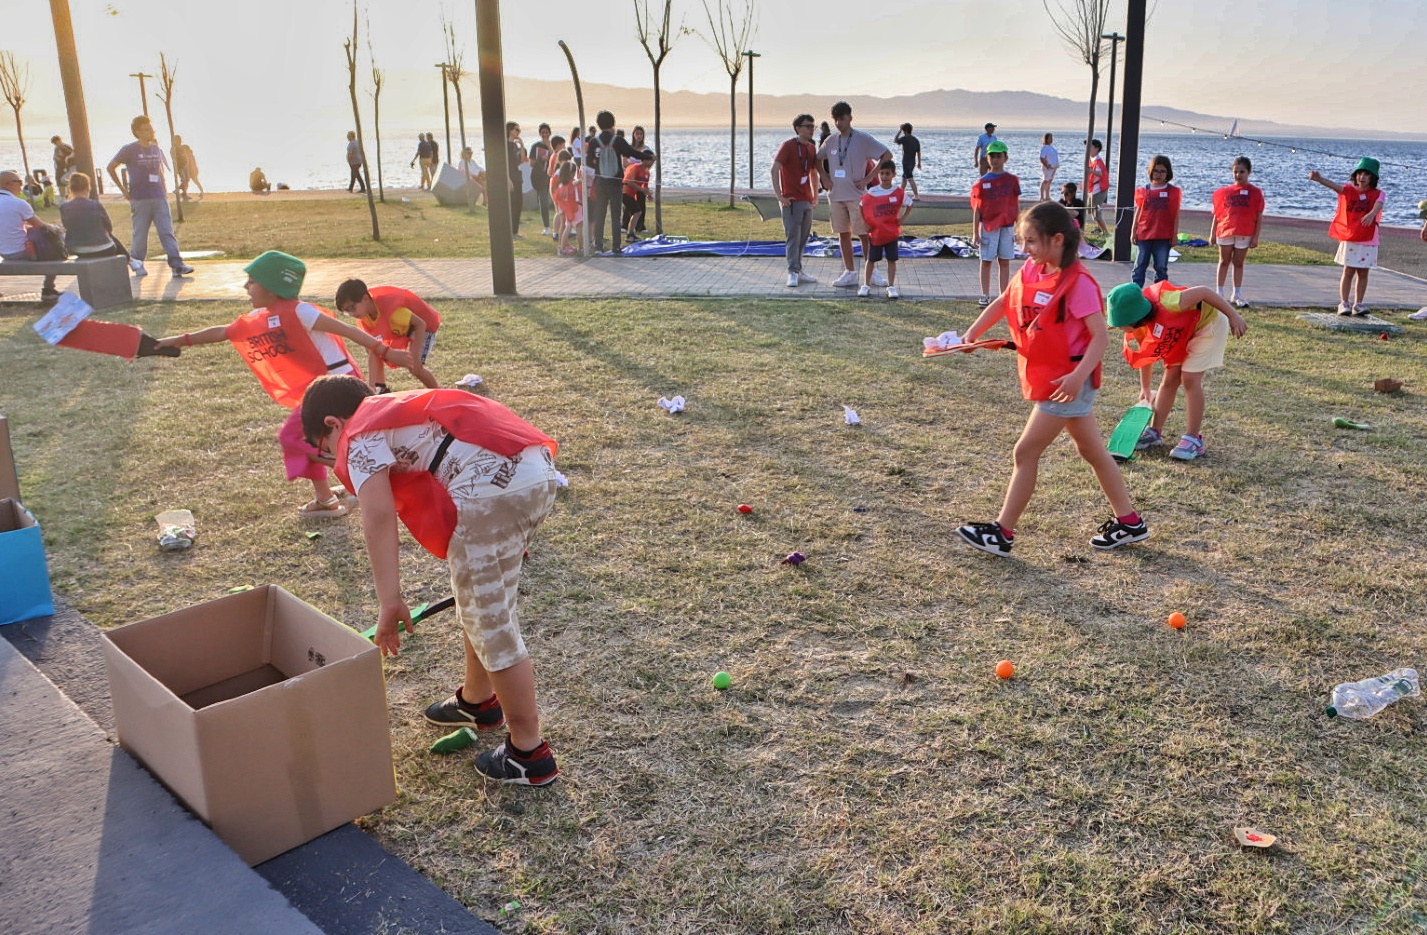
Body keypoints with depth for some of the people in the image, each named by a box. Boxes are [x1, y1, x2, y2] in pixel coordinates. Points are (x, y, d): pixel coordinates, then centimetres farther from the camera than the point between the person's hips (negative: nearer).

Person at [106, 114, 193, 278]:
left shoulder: (156, 149, 11)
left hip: (159, 198, 4)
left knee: (167, 232, -5)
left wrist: (164, 190, 12)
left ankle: (176, 264, -12)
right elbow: (111, 167, 5)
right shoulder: (130, 150, -3)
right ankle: (137, 264, 17)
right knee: (140, 234, 3)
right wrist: (124, 190, 2)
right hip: (140, 200, -3)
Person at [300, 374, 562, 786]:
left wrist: (389, 603, -14)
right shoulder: (400, 410, 32)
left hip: (492, 491, -10)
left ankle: (529, 754, 16)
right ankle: (477, 701, 48)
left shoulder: (360, 436, 6)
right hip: (540, 472, 10)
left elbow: (378, 515, -12)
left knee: (491, 625, 4)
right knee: (484, 605, 27)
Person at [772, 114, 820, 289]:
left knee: (803, 238, 10)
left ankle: (798, 271, 17)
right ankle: (793, 273, -10)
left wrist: (815, 196, 17)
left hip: (807, 201, 7)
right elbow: (774, 170, -16)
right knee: (793, 237, -9)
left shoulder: (812, 148, 13)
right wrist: (779, 195, -19)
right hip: (792, 200, -7)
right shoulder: (788, 146, -9)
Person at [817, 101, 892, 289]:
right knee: (843, 234, 8)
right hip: (836, 196, 5)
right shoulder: (831, 140, 9)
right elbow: (818, 159, 25)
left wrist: (869, 178, -11)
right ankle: (850, 273, 14)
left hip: (857, 195, -5)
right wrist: (824, 177, 9)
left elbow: (887, 155, -8)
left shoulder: (863, 139, -7)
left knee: (864, 234, -3)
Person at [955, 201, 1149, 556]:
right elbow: (1002, 303, 16)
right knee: (1091, 450, 16)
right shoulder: (1032, 271, 3)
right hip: (1047, 376, 9)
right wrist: (971, 335, 4)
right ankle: (1129, 522, 27)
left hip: (1068, 381, -8)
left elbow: (1101, 335, -23)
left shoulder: (1077, 282, -20)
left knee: (1025, 452, -5)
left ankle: (1001, 533, 5)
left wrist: (1078, 376, -34)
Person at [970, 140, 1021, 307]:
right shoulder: (982, 182, 1)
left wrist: (1019, 230, 2)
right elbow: (977, 209, 2)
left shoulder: (1012, 180, 3)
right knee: (986, 261, 2)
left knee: (1004, 262, 4)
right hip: (987, 226, -1)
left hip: (1007, 226, 1)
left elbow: (1017, 207, 5)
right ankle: (985, 296, 10)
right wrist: (975, 233, -2)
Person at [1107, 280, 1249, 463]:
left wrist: (1233, 316, -29)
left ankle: (1193, 439, -6)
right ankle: (1155, 433, 18)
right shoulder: (1136, 333, -16)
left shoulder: (1164, 305, -41)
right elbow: (1145, 357, 4)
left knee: (1190, 378, -14)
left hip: (1208, 321, -7)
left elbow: (1203, 291, -32)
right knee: (1169, 379, 4)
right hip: (1181, 332, 7)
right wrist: (1145, 389, 11)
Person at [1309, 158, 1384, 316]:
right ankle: (1344, 303, 6)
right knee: (1348, 271, 2)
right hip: (1349, 239, 0)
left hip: (1368, 240, 0)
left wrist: (1371, 214, -46)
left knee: (1363, 272, 6)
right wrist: (1319, 179, -38)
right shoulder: (1349, 190, 2)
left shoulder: (1378, 194, 0)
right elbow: (1335, 186, -17)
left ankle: (1358, 304, 12)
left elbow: (1378, 205, -22)